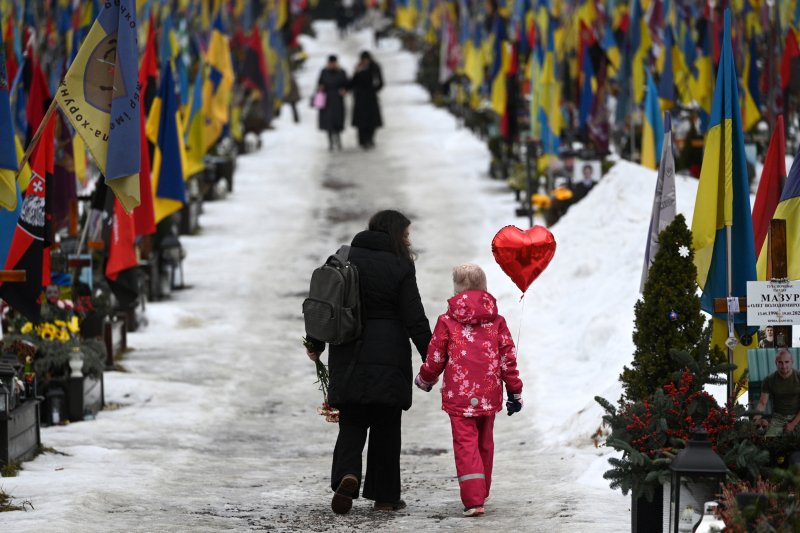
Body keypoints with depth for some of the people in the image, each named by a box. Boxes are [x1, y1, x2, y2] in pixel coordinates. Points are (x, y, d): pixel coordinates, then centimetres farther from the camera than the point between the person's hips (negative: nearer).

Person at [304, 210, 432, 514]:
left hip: (348, 355, 3)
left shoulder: (344, 259, 6)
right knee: (385, 426, 8)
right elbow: (415, 319, -9)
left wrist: (315, 344, 21)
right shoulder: (400, 267, -6)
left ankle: (346, 474, -18)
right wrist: (430, 359, -3)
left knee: (351, 423, 9)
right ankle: (384, 495, 11)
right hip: (388, 358, -3)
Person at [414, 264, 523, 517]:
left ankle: (473, 499, -18)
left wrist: (425, 379, 23)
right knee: (484, 444, 18)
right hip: (489, 395, 3)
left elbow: (435, 358, 2)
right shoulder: (496, 321, 4)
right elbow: (508, 358, 4)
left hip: (459, 396, -3)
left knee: (465, 444, -5)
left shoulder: (447, 322, -4)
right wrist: (515, 391, 12)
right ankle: (481, 493, 30)